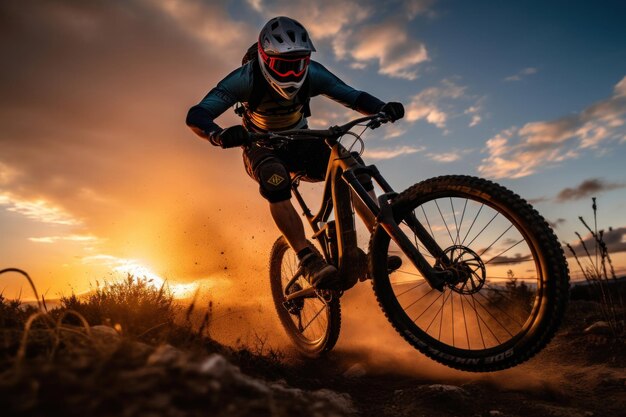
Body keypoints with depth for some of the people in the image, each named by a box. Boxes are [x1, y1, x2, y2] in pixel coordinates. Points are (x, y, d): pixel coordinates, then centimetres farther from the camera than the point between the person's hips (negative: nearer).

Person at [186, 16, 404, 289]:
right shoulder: (246, 77, -24)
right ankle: (308, 260, -37)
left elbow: (354, 97, -14)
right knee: (275, 180, -40)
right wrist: (219, 136, -53)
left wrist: (383, 109, -36)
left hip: (299, 144, 3)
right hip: (262, 148, -2)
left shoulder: (312, 73, -16)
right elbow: (196, 115, -30)